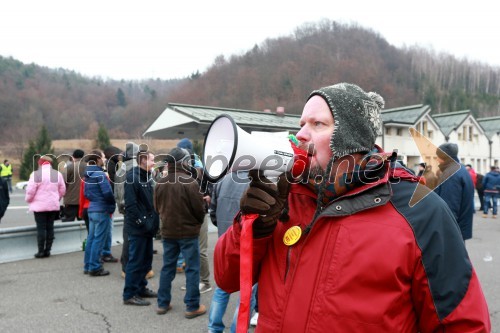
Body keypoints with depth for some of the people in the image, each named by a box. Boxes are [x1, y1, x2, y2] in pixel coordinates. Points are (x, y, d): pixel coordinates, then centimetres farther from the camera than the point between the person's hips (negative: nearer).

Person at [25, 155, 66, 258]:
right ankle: (47, 250, 13)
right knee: (50, 227, 9)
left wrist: (28, 200, 9)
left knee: (41, 228, 1)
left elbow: (30, 191, -10)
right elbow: (62, 190, 8)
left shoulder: (36, 174, -9)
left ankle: (41, 251, 4)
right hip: (54, 205, 4)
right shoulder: (57, 174, 5)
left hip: (39, 205, -4)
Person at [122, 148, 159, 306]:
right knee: (136, 261, -1)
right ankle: (129, 295, 11)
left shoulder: (148, 176, 13)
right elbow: (130, 204, -22)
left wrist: (154, 220, 10)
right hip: (137, 227, -9)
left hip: (148, 226, 9)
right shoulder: (132, 177, -16)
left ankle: (141, 287, 31)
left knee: (146, 259, 17)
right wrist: (141, 221, -20)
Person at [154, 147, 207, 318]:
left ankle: (163, 304, 23)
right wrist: (198, 222, 6)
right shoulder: (190, 182, -18)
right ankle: (192, 307, 9)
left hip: (167, 232, 6)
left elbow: (157, 207, 9)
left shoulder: (160, 183, 0)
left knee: (167, 267, 16)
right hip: (188, 232, -5)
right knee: (192, 269, 4)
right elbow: (199, 208, -14)